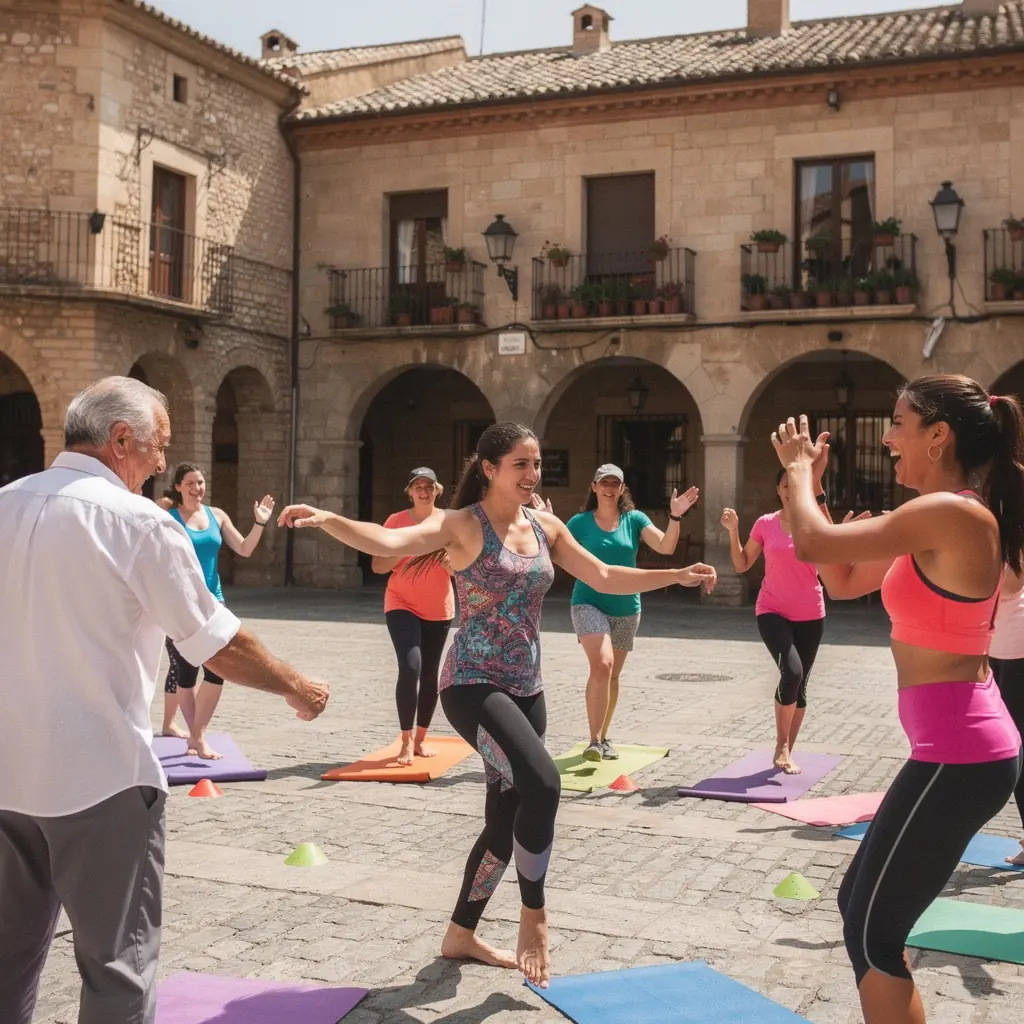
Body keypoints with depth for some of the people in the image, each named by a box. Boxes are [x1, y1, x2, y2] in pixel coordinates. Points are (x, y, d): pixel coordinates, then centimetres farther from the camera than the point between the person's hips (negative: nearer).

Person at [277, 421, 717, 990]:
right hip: (473, 685, -7)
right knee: (542, 783, -27)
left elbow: (604, 578, 16)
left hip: (525, 689, 7)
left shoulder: (545, 526, 8)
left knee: (506, 821, 12)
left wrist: (676, 575, 12)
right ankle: (533, 915, -3)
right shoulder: (462, 525, -11)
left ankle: (460, 936, 31)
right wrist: (328, 519, -44)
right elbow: (390, 542, -27)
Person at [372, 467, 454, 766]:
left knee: (429, 673, 8)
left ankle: (421, 739, 23)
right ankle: (406, 741, -11)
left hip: (439, 609, 2)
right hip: (402, 605, -2)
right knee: (410, 666, -20)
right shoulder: (396, 521, -3)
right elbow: (377, 566, -4)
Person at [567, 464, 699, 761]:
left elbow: (665, 547, -9)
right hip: (589, 603, -3)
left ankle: (604, 738, 30)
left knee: (612, 675, 14)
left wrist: (675, 517, -23)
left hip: (626, 608, 3)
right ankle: (594, 741, -19)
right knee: (601, 665, -24)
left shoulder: (634, 519, 0)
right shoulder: (579, 522, -4)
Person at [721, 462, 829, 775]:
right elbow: (741, 565, 6)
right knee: (792, 671, -24)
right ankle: (781, 746, -9)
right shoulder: (766, 524, -1)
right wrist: (733, 530, -9)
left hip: (809, 616, 2)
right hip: (772, 612, -2)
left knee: (800, 684, 10)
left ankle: (786, 752, 26)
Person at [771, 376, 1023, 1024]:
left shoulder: (950, 512, -19)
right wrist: (810, 482, 14)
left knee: (871, 934, 3)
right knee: (861, 905, 22)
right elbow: (842, 580, 17)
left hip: (957, 756, -10)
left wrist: (799, 470, -1)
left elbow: (813, 544, -19)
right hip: (964, 747, 10)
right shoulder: (951, 521, 12)